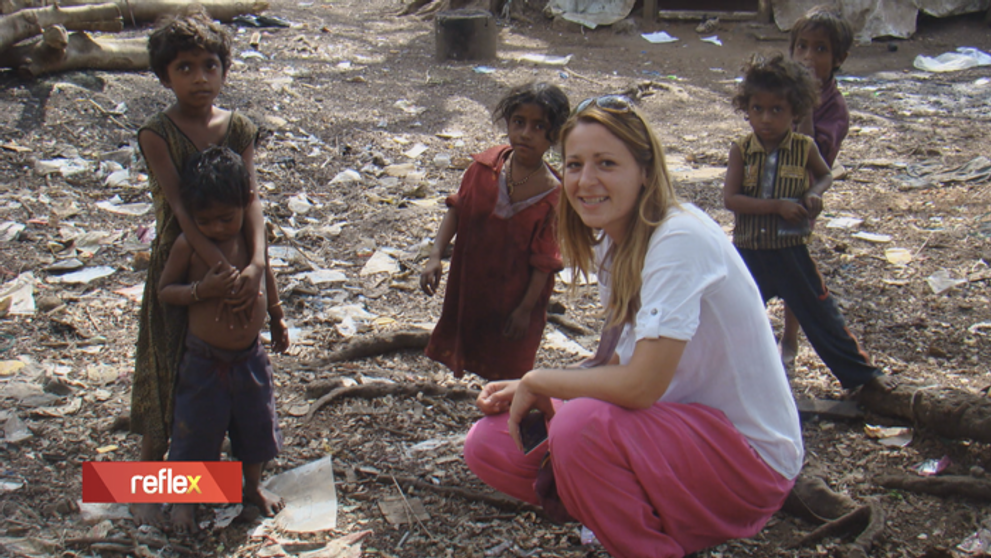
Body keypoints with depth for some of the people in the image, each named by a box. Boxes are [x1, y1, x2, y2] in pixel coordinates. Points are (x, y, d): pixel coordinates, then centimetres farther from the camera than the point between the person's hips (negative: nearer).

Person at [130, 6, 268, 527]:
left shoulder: (239, 128, -4)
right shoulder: (157, 134, -15)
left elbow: (250, 199, -14)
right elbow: (180, 207, -24)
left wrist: (256, 263, -30)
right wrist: (221, 266, -33)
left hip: (232, 259, 4)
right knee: (166, 370, 8)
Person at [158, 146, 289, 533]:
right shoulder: (188, 245, -19)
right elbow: (164, 291, -11)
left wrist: (277, 319, 21)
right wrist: (202, 290, -29)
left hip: (250, 356, 4)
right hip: (205, 359, -4)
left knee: (256, 424, 20)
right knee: (196, 429, 10)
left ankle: (253, 486, 44)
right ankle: (184, 498, 33)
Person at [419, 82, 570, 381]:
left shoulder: (553, 195, -22)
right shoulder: (486, 165, -12)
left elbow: (545, 261, -17)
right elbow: (457, 208, -2)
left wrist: (526, 308, -14)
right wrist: (436, 256, -12)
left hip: (514, 292, -4)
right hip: (471, 280, 4)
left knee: (507, 371, 12)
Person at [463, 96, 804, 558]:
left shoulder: (681, 239, -23)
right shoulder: (611, 242, 4)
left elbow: (641, 385, -29)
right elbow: (621, 366, 8)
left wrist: (536, 382, -14)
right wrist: (526, 393, -6)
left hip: (749, 455, -9)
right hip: (678, 421, 9)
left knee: (580, 425, -34)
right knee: (488, 444, 0)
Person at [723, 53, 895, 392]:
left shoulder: (804, 148, -5)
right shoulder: (741, 151, -7)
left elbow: (826, 176, 14)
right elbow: (730, 198, -16)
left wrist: (814, 193, -9)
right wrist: (777, 205, -23)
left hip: (791, 252, 0)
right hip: (749, 252, 0)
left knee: (820, 314, 7)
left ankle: (861, 373, 21)